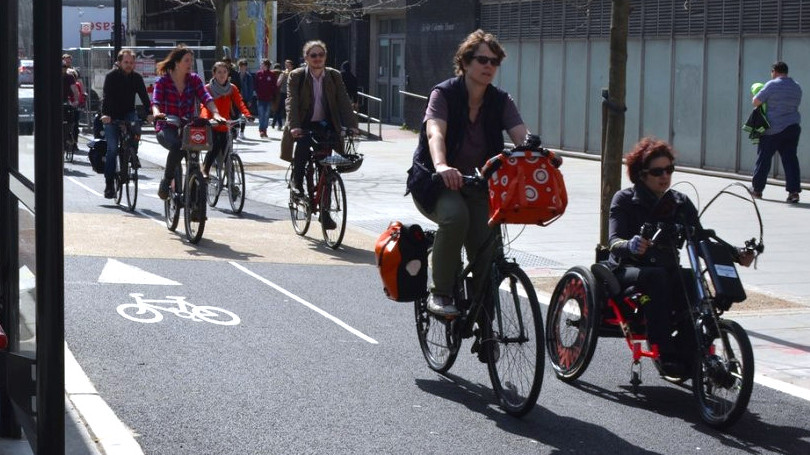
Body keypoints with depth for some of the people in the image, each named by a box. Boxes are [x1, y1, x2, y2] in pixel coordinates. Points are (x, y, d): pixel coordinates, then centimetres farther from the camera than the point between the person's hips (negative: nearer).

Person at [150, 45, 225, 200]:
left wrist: (216, 114, -29)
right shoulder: (163, 81, -3)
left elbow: (206, 98, -9)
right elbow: (156, 101, -18)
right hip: (166, 129, -3)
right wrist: (156, 113, -42)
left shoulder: (194, 79, 5)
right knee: (177, 146, -37)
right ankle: (166, 181, -15)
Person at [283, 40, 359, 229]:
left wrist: (351, 125, -19)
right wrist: (294, 126, -30)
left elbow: (344, 101, -4)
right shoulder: (296, 76, -5)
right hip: (304, 125, -2)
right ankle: (297, 182, -9)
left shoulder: (334, 76, 2)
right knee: (303, 144, -34)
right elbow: (291, 102, -14)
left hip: (325, 126, 2)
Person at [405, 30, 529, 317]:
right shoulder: (444, 94, -13)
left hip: (477, 187, 4)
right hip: (436, 185, -4)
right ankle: (440, 293, -22)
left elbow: (522, 137, -16)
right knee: (455, 215, -36)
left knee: (486, 250, -14)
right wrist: (441, 166, -52)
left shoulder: (501, 102, -1)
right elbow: (435, 132, -31)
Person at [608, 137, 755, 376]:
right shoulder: (625, 200, -1)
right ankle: (664, 353, -41)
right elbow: (614, 241, -15)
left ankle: (691, 356, -31)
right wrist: (630, 246, -40)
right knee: (656, 277, -37)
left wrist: (737, 254, -14)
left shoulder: (680, 203, 11)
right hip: (628, 271, -3)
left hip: (667, 270, 3)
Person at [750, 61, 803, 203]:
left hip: (773, 129, -5)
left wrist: (755, 97, 9)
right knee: (790, 159, 5)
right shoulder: (797, 87, 8)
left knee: (764, 158, 8)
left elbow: (756, 102, -13)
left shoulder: (772, 85, -13)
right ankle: (794, 191, -5)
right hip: (793, 127, 5)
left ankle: (757, 189, 17)